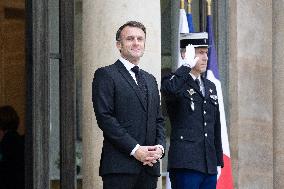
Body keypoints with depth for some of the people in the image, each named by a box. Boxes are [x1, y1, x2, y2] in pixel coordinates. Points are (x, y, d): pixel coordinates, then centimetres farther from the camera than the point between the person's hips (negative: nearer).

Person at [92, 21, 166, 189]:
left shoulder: (150, 79, 23)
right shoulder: (105, 75, 0)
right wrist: (135, 149, -15)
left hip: (149, 166, 6)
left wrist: (160, 146, 1)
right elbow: (105, 117, -10)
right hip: (119, 166, -6)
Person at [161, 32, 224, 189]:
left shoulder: (210, 87, 20)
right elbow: (168, 89, -29)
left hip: (209, 167, 7)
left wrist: (218, 162, 18)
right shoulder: (178, 83, -1)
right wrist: (188, 64, -17)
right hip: (186, 164, -7)